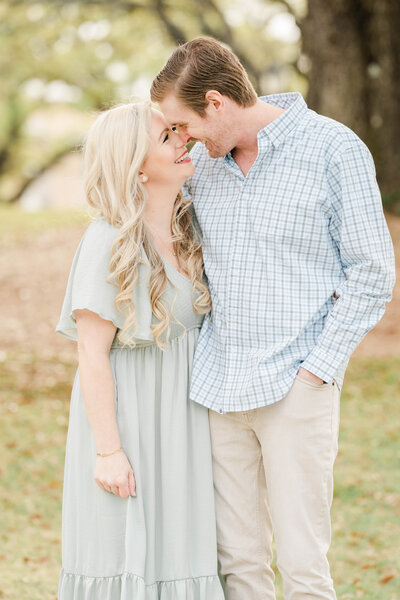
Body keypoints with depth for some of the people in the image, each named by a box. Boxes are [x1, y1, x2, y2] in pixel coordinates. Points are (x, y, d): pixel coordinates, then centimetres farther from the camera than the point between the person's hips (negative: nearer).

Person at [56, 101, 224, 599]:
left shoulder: (185, 227, 5)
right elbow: (92, 356, -16)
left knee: (172, 553, 9)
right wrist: (108, 450, -18)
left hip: (179, 418, 7)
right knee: (122, 559, 0)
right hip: (123, 413, -7)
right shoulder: (109, 242, -16)